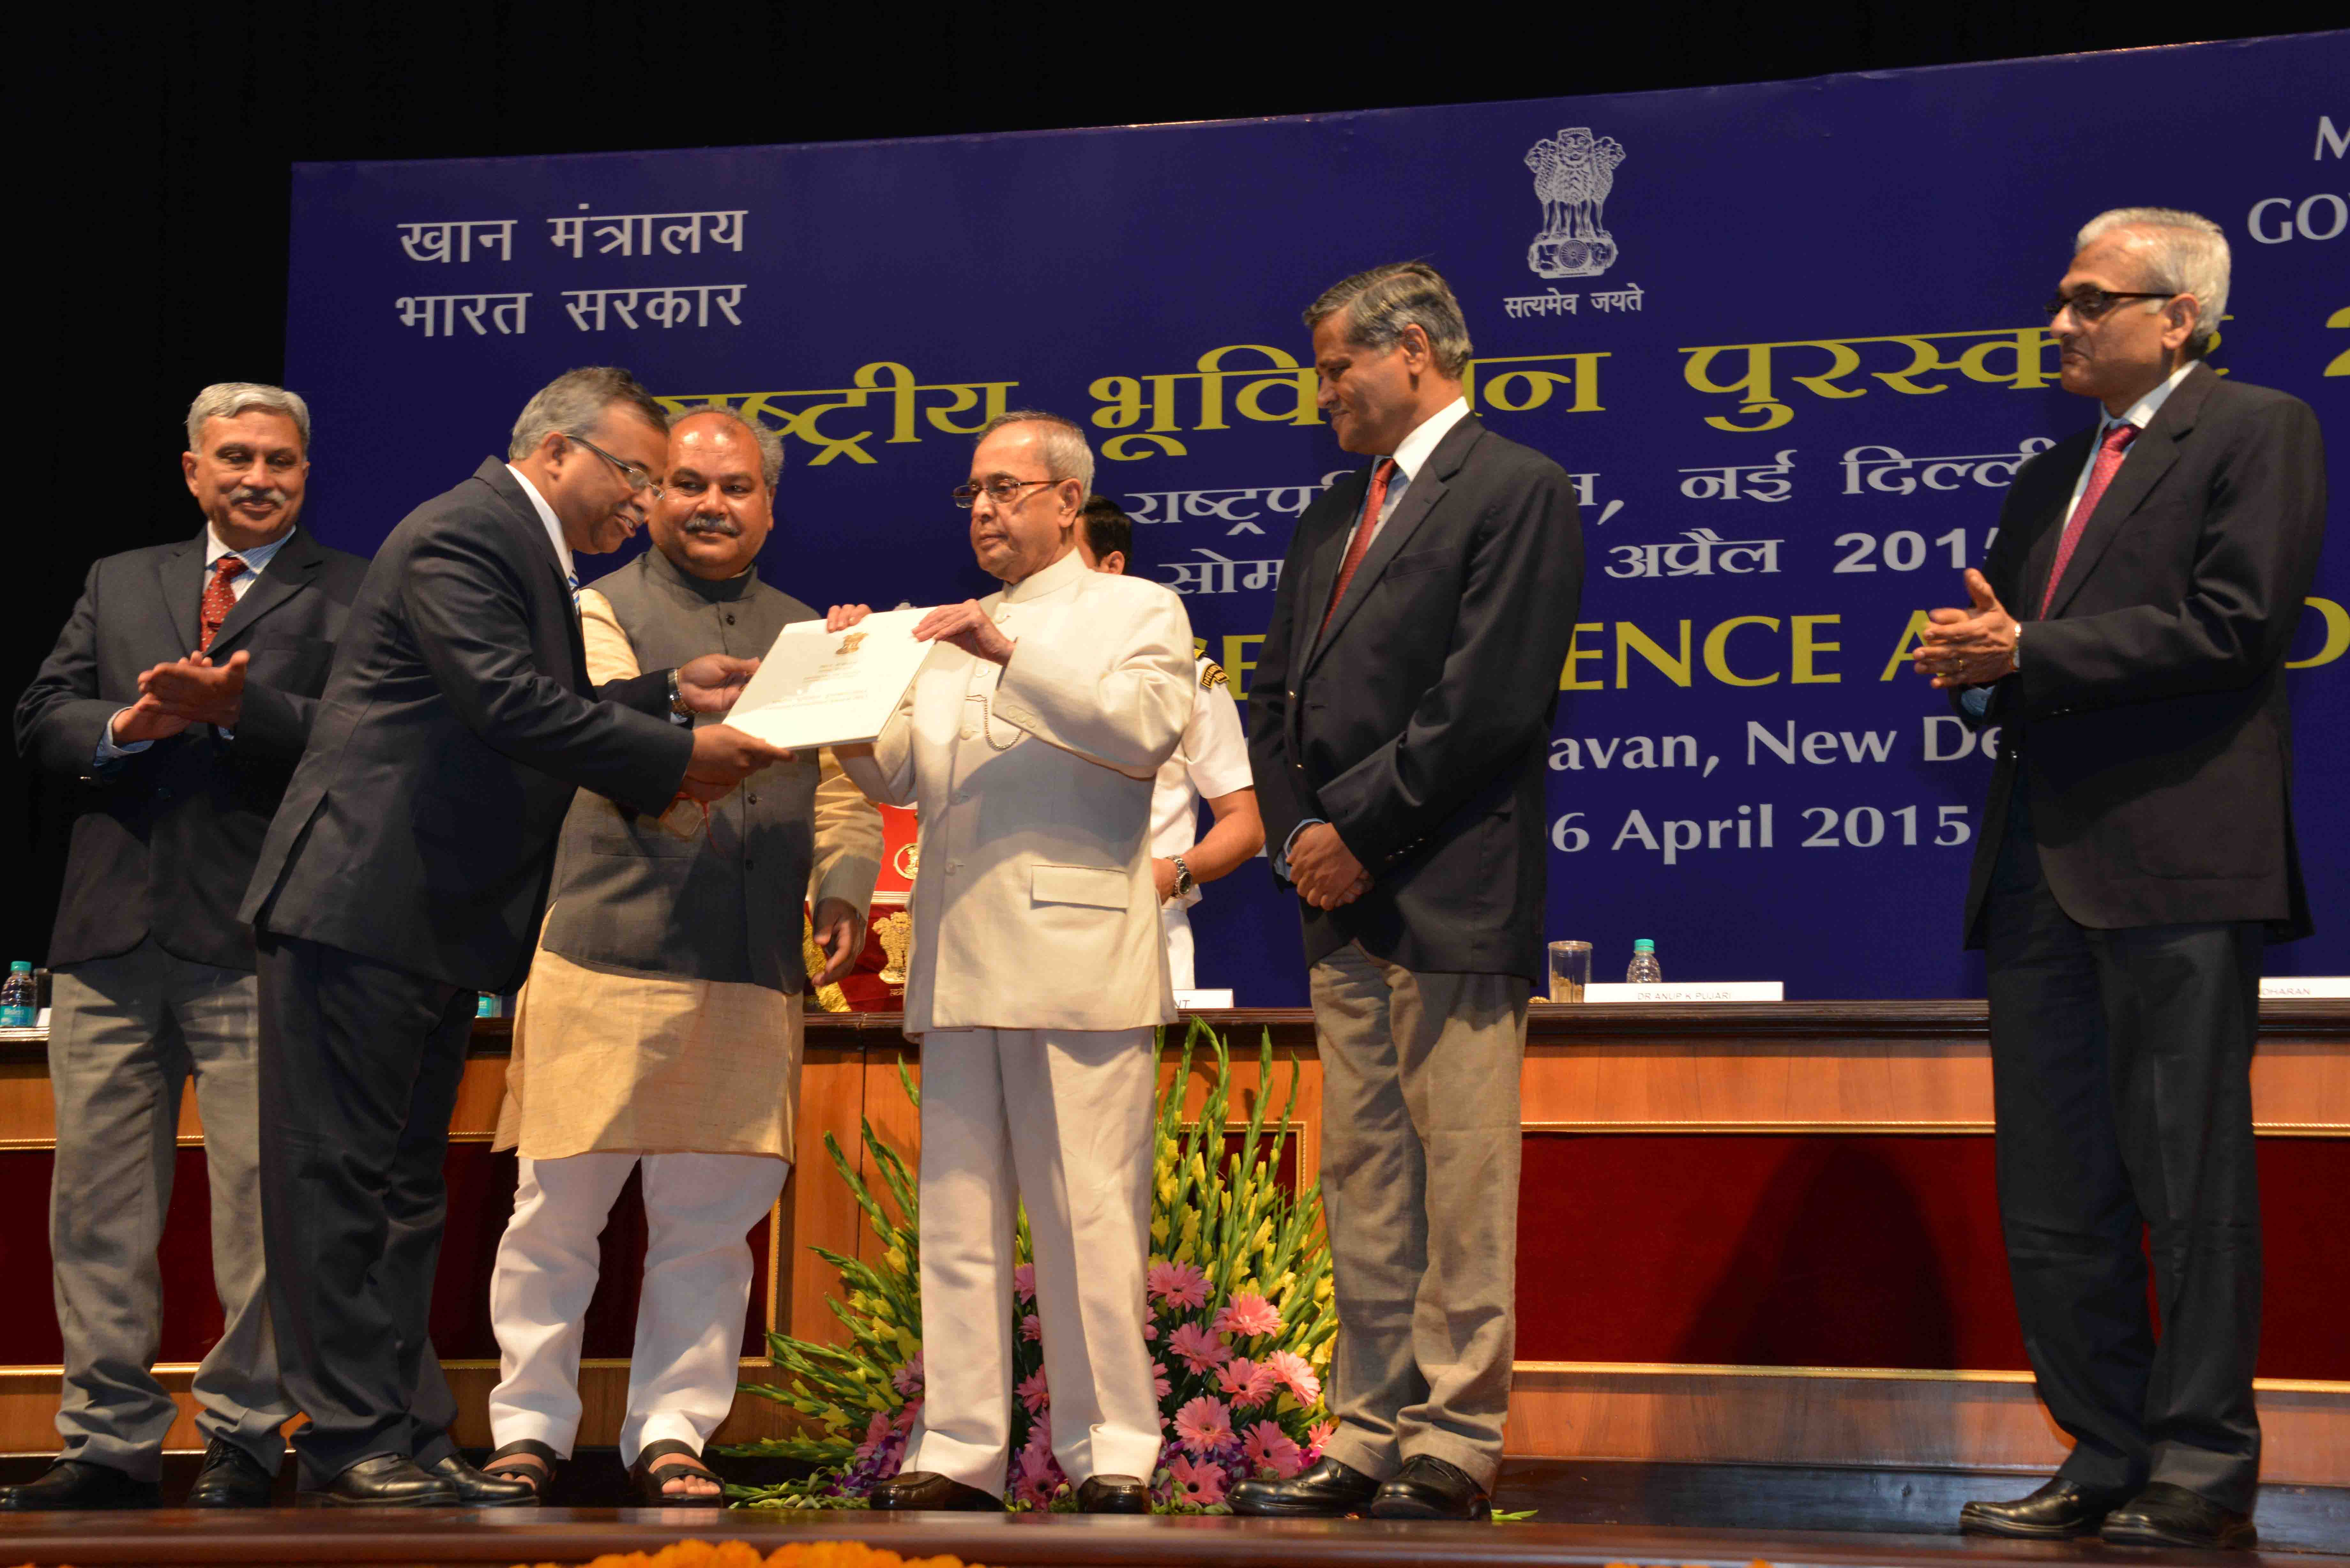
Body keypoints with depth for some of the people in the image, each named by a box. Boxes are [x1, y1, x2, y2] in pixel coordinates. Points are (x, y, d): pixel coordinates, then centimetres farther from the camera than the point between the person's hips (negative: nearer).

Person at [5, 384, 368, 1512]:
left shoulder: (350, 595, 6)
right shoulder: (118, 584, 19)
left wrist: (235, 707, -20)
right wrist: (128, 726, -8)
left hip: (257, 947, -4)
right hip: (112, 935, 4)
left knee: (259, 1202, -3)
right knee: (98, 1203, 5)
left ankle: (245, 1440, 7)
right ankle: (110, 1441, 12)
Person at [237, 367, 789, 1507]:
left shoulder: (527, 554, 20)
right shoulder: (461, 537, -13)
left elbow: (541, 712, 21)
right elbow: (511, 706, -23)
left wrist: (672, 693, 9)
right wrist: (678, 756, -18)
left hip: (432, 922, 11)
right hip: (360, 904, -11)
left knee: (403, 1191, 12)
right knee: (342, 1177, -6)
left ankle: (406, 1438, 16)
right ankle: (352, 1442, -4)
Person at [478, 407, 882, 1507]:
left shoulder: (804, 638, 19)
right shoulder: (604, 614, 5)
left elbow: (843, 790, 18)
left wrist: (843, 890, 0)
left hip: (755, 976, 4)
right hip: (610, 955, -4)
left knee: (710, 1221, 5)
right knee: (560, 1208, 0)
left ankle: (671, 1435, 13)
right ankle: (529, 1428, 11)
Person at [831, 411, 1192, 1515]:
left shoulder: (1138, 611, 9)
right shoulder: (952, 636, 24)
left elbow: (1145, 728, -10)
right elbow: (896, 776, 17)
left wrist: (1015, 655, -16)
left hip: (1078, 957, -5)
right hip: (961, 964, 5)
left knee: (1089, 1213, -7)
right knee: (956, 1215, 3)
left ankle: (1111, 1449, -1)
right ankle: (961, 1449, 5)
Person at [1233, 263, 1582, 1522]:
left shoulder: (1516, 491, -5)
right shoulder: (1332, 517, 21)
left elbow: (1489, 701, -14)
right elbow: (1275, 692, 20)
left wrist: (1360, 832, -12)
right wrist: (1298, 831, 3)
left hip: (1449, 895, -8)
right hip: (1343, 899, 8)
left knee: (1461, 1182, -5)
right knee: (1362, 1182, 9)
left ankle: (1456, 1444, -2)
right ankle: (1367, 1439, 13)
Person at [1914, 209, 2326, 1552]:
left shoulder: (2258, 433, -1)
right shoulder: (2054, 476, 23)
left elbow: (2233, 628, -14)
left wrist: (2027, 657, -12)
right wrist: (1975, 665, 1)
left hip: (2175, 863, -8)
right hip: (2042, 870, 8)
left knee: (2189, 1182, -5)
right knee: (2052, 1192, 8)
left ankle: (2203, 1476, 0)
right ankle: (2107, 1463, 15)